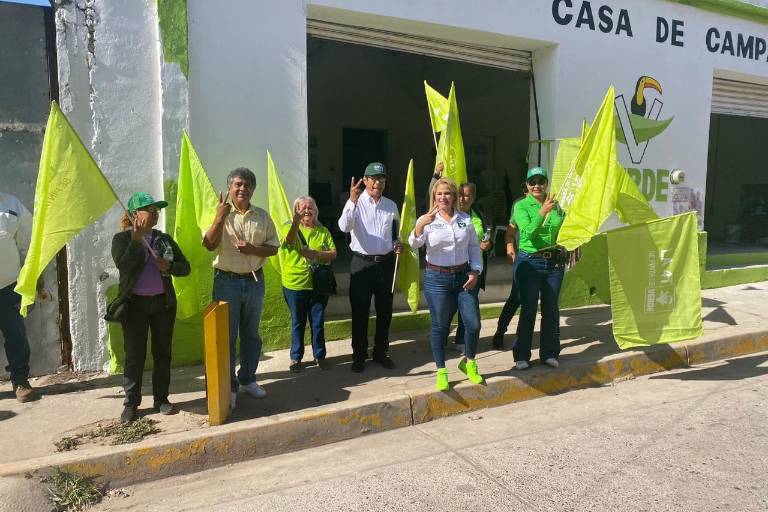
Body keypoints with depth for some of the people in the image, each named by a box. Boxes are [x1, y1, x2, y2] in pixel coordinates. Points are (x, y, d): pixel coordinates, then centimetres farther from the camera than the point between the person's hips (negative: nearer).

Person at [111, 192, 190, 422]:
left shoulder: (163, 238, 7)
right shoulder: (121, 238, -2)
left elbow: (185, 267, 8)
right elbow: (124, 266, -19)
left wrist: (168, 266, -12)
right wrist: (136, 239, -21)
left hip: (163, 302, 3)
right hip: (134, 304, -3)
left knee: (162, 353, 9)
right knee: (134, 355, 2)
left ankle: (161, 399, 21)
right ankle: (131, 403, 15)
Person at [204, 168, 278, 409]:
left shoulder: (262, 216, 5)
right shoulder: (221, 214, -2)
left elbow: (273, 247, 4)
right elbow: (209, 245, -14)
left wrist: (252, 249, -14)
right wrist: (220, 217, -22)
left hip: (255, 281, 3)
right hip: (227, 281, -3)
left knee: (251, 334, 13)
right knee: (227, 336, 3)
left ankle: (248, 379, 28)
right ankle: (229, 386, 15)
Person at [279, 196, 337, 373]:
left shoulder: (323, 231, 7)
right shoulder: (290, 227, -2)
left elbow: (333, 253, 1)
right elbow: (290, 240, -26)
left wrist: (316, 254, -17)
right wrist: (296, 221, -43)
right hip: (295, 285, -2)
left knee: (318, 322, 11)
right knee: (298, 323, 10)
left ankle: (319, 355, 25)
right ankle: (296, 357, 23)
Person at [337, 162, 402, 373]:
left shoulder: (391, 205, 8)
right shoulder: (356, 203, -8)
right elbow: (344, 227, -26)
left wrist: (397, 244, -1)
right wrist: (352, 200, -37)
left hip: (386, 263, 4)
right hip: (362, 263, -4)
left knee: (385, 311, 12)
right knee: (360, 312, 5)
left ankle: (381, 352, 28)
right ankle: (359, 356, 19)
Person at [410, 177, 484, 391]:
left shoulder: (465, 219, 5)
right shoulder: (427, 220, -3)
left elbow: (474, 246, 11)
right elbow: (414, 244, -18)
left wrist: (475, 271, 0)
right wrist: (420, 225, -36)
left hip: (463, 276, 3)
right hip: (437, 278, -2)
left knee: (473, 324, 1)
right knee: (440, 326, 6)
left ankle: (468, 362, 28)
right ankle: (441, 372, 22)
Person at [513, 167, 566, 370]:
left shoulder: (555, 204, 8)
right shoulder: (521, 206, -5)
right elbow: (528, 232, -21)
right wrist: (543, 212, -30)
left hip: (554, 262, 4)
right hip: (529, 262, -4)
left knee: (551, 309, 10)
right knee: (528, 310, -1)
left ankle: (549, 353, 23)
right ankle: (522, 356, 10)